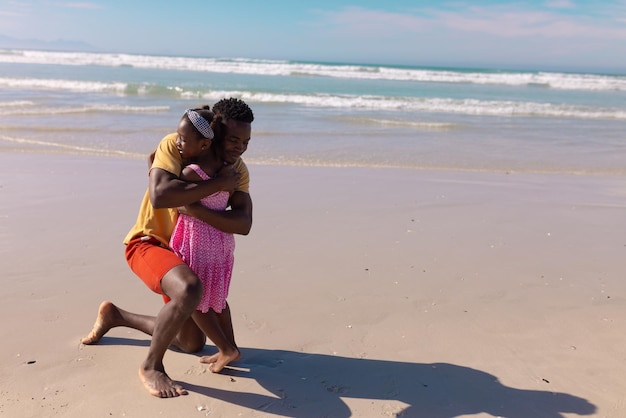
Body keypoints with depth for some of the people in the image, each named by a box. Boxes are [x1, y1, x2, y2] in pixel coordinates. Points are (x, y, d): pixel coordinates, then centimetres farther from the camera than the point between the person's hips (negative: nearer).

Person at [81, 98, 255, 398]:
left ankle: (115, 315, 34)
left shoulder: (238, 170, -7)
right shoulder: (172, 146, -21)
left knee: (193, 343, 16)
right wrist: (218, 183, -34)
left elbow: (244, 224, -22)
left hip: (187, 252, 7)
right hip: (148, 242, -7)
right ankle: (151, 366, -14)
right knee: (190, 290, -40)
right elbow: (159, 196, -39)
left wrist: (196, 209, -35)